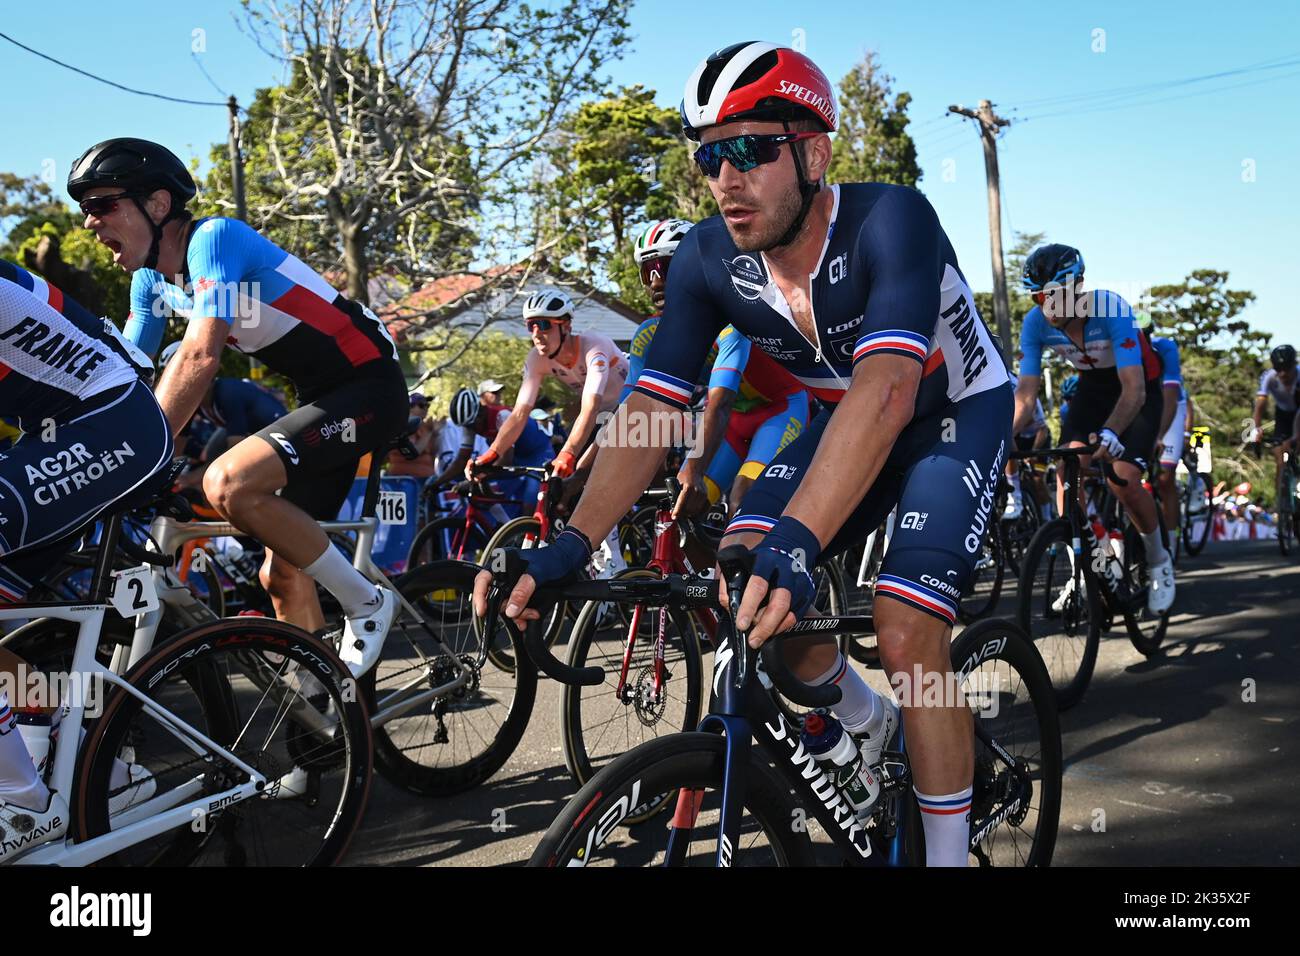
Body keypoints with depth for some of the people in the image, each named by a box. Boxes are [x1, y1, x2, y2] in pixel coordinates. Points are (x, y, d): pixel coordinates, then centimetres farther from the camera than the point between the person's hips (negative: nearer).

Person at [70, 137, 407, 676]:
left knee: (227, 483, -30)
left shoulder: (214, 238, -19)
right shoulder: (151, 279, 8)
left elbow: (199, 358, -30)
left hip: (369, 387, -9)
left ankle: (365, 603, -13)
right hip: (322, 395, 9)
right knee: (283, 575, 6)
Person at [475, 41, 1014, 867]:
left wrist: (797, 540, -61)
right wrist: (568, 546, -35)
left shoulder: (890, 220, -33)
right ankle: (867, 720, 13)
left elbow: (886, 389, -48)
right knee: (739, 573, -15)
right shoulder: (708, 259, -17)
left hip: (958, 412, -5)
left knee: (904, 629, -22)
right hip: (849, 417, 5)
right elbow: (652, 406, -21)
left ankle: (949, 854, -1)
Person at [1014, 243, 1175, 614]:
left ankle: (1159, 562, 8)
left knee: (1123, 480, -20)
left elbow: (1134, 389, -42)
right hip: (1093, 387, 4)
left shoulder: (1111, 309, -35)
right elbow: (1026, 394, -22)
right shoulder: (1035, 323, -22)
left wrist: (1110, 433, -60)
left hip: (1138, 389, -4)